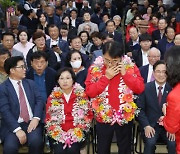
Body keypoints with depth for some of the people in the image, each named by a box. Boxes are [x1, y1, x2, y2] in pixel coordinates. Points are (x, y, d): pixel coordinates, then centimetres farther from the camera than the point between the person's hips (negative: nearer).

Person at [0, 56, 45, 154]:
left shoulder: (30, 83, 13)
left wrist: (36, 119, -12)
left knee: (35, 141, -26)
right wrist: (17, 130, -21)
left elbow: (39, 101, 6)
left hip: (32, 122, 3)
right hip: (13, 125, -2)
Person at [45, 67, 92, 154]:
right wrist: (57, 132, -7)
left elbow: (89, 115, 5)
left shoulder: (82, 95, 4)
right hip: (57, 133, 1)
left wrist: (77, 131, -7)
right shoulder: (53, 97, 7)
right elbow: (48, 118, 8)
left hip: (77, 132, -1)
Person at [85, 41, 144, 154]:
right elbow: (90, 92, -12)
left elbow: (140, 89, -10)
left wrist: (125, 74, -18)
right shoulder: (95, 68, -6)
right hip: (103, 117, 0)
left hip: (125, 116, 0)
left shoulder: (130, 67, -5)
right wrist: (106, 77, -19)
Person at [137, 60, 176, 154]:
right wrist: (146, 126, -14)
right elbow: (140, 109, -1)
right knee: (150, 143, -29)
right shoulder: (146, 88, -1)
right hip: (150, 125, 0)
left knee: (174, 144, -26)